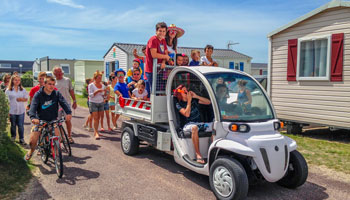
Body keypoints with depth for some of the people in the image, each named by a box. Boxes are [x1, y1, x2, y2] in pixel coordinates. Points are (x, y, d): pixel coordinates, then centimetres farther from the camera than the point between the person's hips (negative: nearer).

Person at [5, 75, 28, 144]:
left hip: (21, 110, 1)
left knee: (21, 125, 0)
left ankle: (21, 139, 7)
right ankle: (13, 137, 31)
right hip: (12, 111, -1)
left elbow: (26, 99, 9)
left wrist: (22, 99, -14)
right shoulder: (8, 90, 0)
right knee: (13, 125, 12)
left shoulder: (22, 90, 7)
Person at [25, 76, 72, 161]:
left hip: (53, 120, 1)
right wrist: (33, 117, -41)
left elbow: (63, 102, -19)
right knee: (33, 140, -5)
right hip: (40, 120, -1)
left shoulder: (57, 93, -5)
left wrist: (68, 112, -38)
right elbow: (33, 106, -22)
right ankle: (31, 151, 29)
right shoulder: (38, 94, -10)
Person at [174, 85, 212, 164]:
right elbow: (187, 114, -16)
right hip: (187, 125, -5)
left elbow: (208, 102, 10)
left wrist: (196, 96, 1)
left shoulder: (194, 100, 14)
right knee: (194, 128, -41)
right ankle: (198, 154, -37)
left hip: (199, 123, 5)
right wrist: (189, 101, -11)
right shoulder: (179, 104, 2)